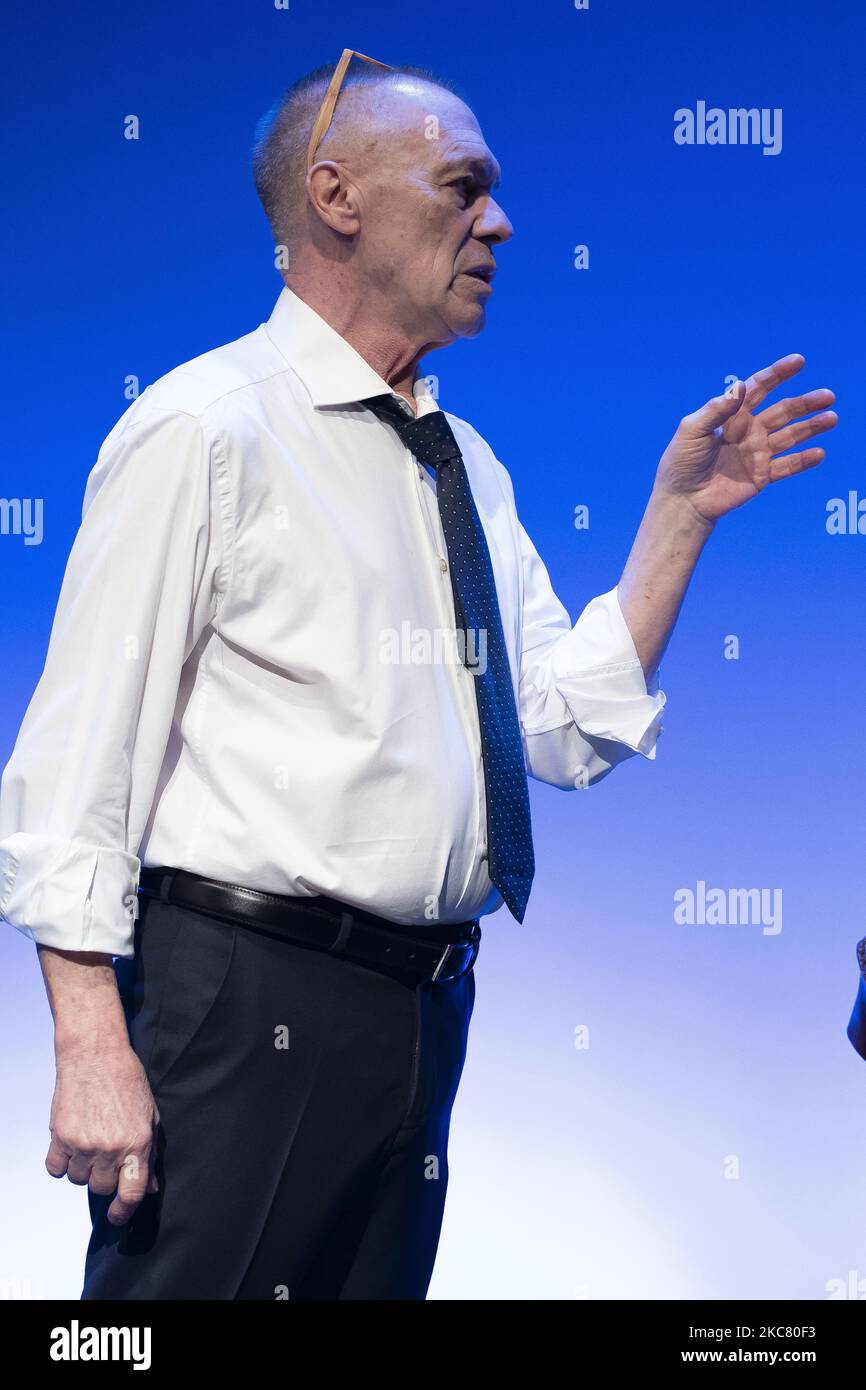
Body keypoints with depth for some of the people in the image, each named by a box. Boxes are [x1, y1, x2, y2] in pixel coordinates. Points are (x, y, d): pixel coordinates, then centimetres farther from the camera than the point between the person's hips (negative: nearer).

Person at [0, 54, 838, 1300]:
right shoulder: (205, 430, -9)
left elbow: (573, 729, 11)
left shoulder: (464, 465, 13)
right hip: (247, 999, -7)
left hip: (422, 1007, 7)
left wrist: (680, 515, 4)